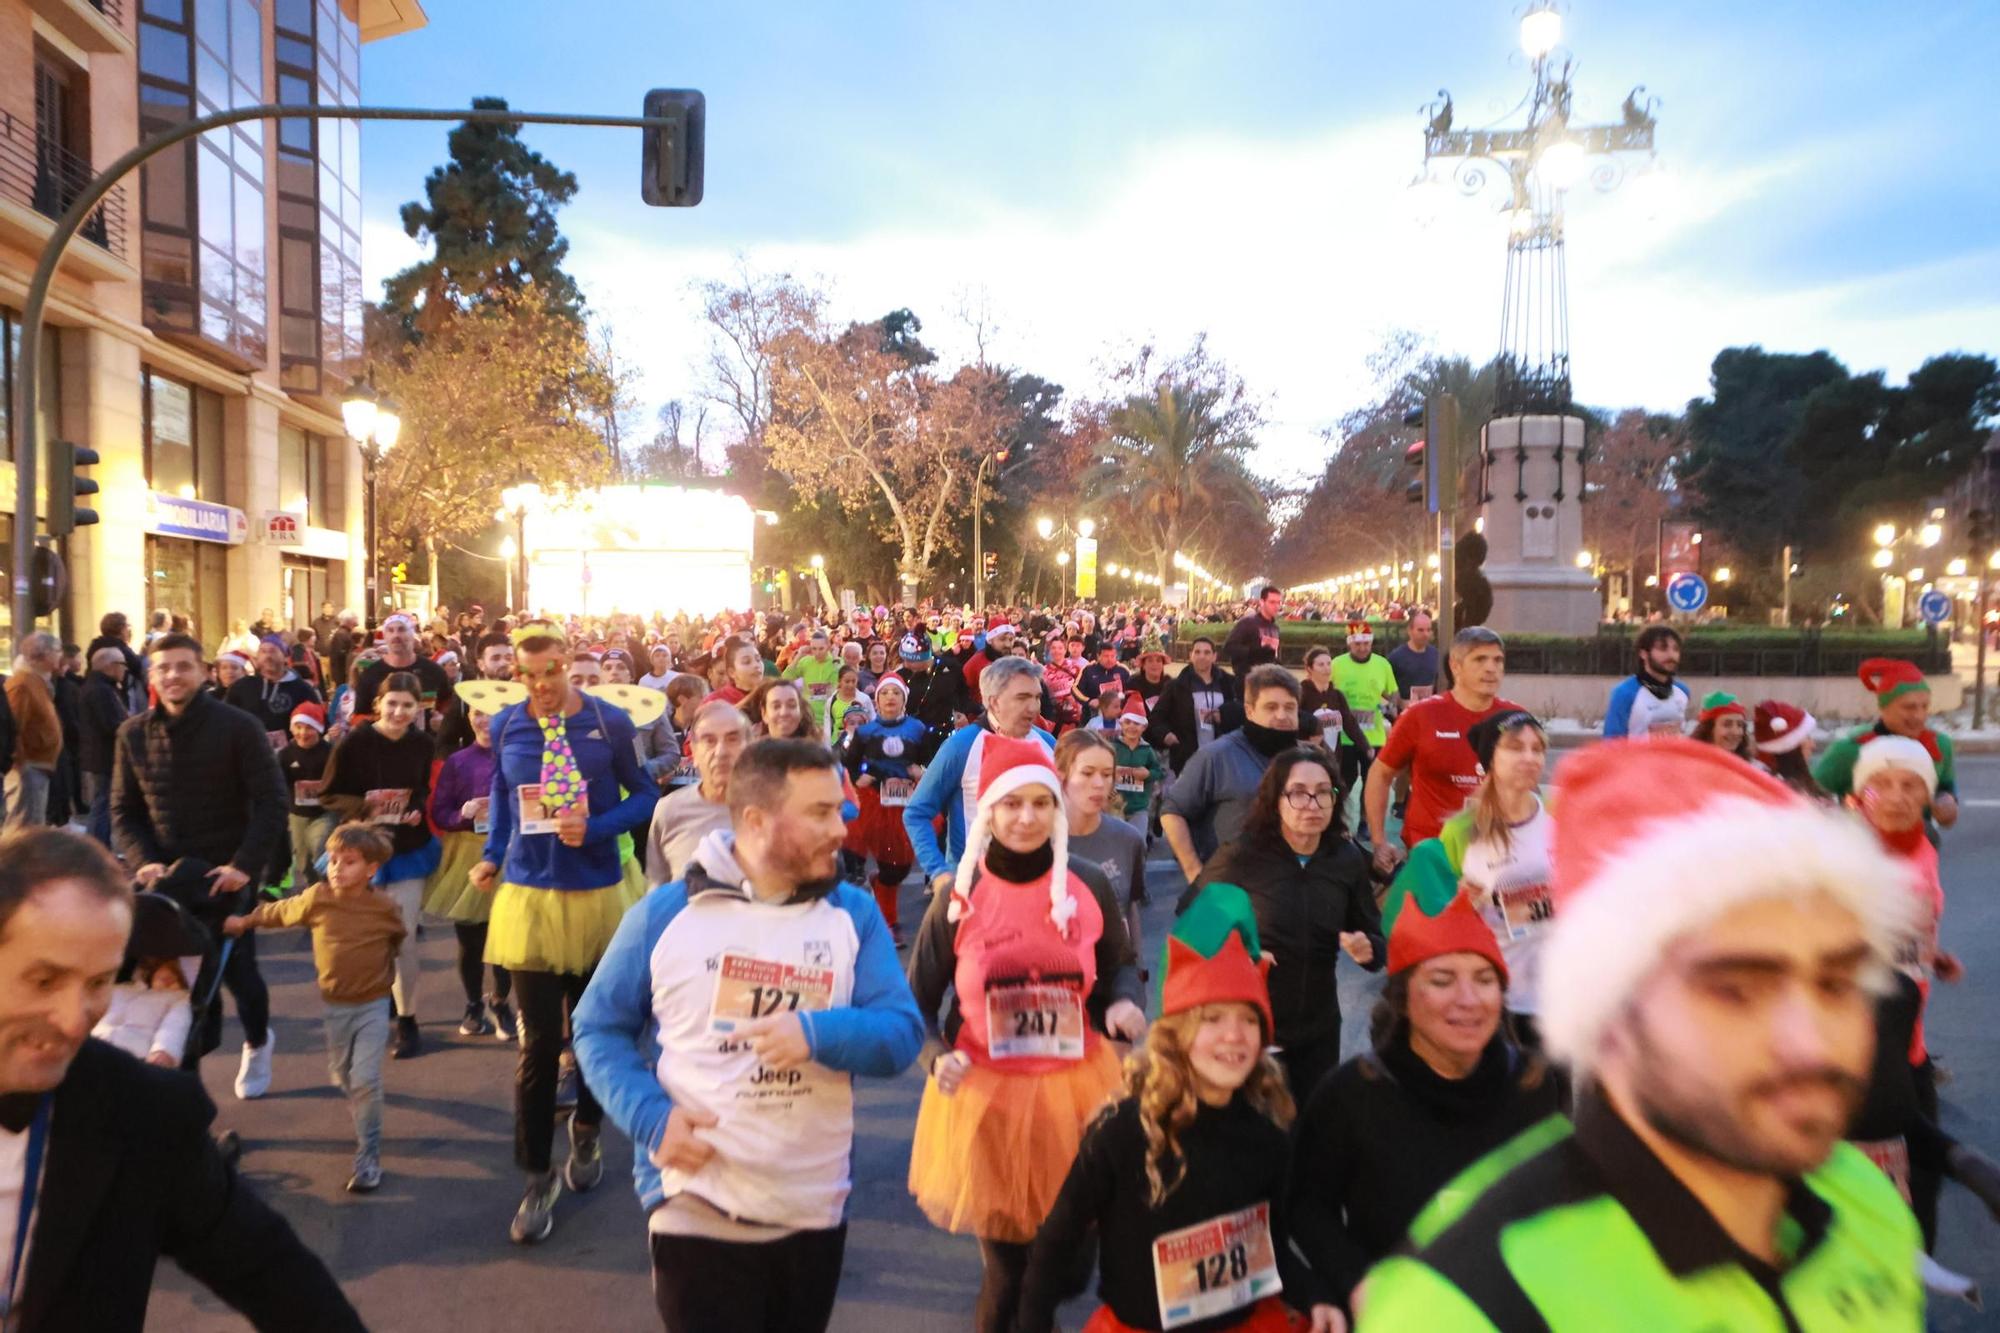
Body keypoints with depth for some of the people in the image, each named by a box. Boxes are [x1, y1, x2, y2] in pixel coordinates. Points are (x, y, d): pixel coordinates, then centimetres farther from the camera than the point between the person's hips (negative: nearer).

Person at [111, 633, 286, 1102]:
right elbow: (123, 811, 7)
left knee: (236, 969, 6)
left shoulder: (237, 726, -9)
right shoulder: (133, 734, 3)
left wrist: (245, 864, -19)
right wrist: (143, 861, -11)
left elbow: (272, 801, -10)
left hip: (225, 877, -3)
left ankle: (257, 1042, 35)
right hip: (165, 878, 3)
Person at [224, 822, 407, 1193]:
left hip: (372, 1006, -3)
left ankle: (368, 1156, 0)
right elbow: (280, 912, 10)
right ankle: (364, 1121, 46)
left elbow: (399, 937, 8)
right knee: (342, 1076, 18)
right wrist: (245, 921, 20)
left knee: (365, 1080, -10)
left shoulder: (386, 908, -14)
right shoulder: (317, 898, -10)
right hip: (334, 1005, 3)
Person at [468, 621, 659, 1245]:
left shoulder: (609, 722, -7)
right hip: (530, 896, 1)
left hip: (597, 895, 0)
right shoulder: (506, 726, 1)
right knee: (538, 1045, 0)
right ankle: (537, 1178, 14)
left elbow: (646, 796, -1)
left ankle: (586, 1132, 41)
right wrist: (493, 854, 5)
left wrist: (595, 829, -17)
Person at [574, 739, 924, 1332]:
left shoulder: (855, 913, -1)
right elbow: (598, 1026, 1)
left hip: (815, 1212, 3)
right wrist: (650, 1117, -15)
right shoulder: (665, 912, -6)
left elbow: (903, 1034, -7)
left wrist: (817, 1034, -26)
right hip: (695, 1213, -3)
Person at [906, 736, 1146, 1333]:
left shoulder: (1089, 888, -1)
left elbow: (1120, 968, 13)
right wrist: (936, 1057, -15)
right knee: (1006, 1265, 3)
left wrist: (1123, 1003, -9)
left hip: (1075, 1088, 2)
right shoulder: (959, 897, -4)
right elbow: (918, 1000, 3)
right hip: (984, 1092, -1)